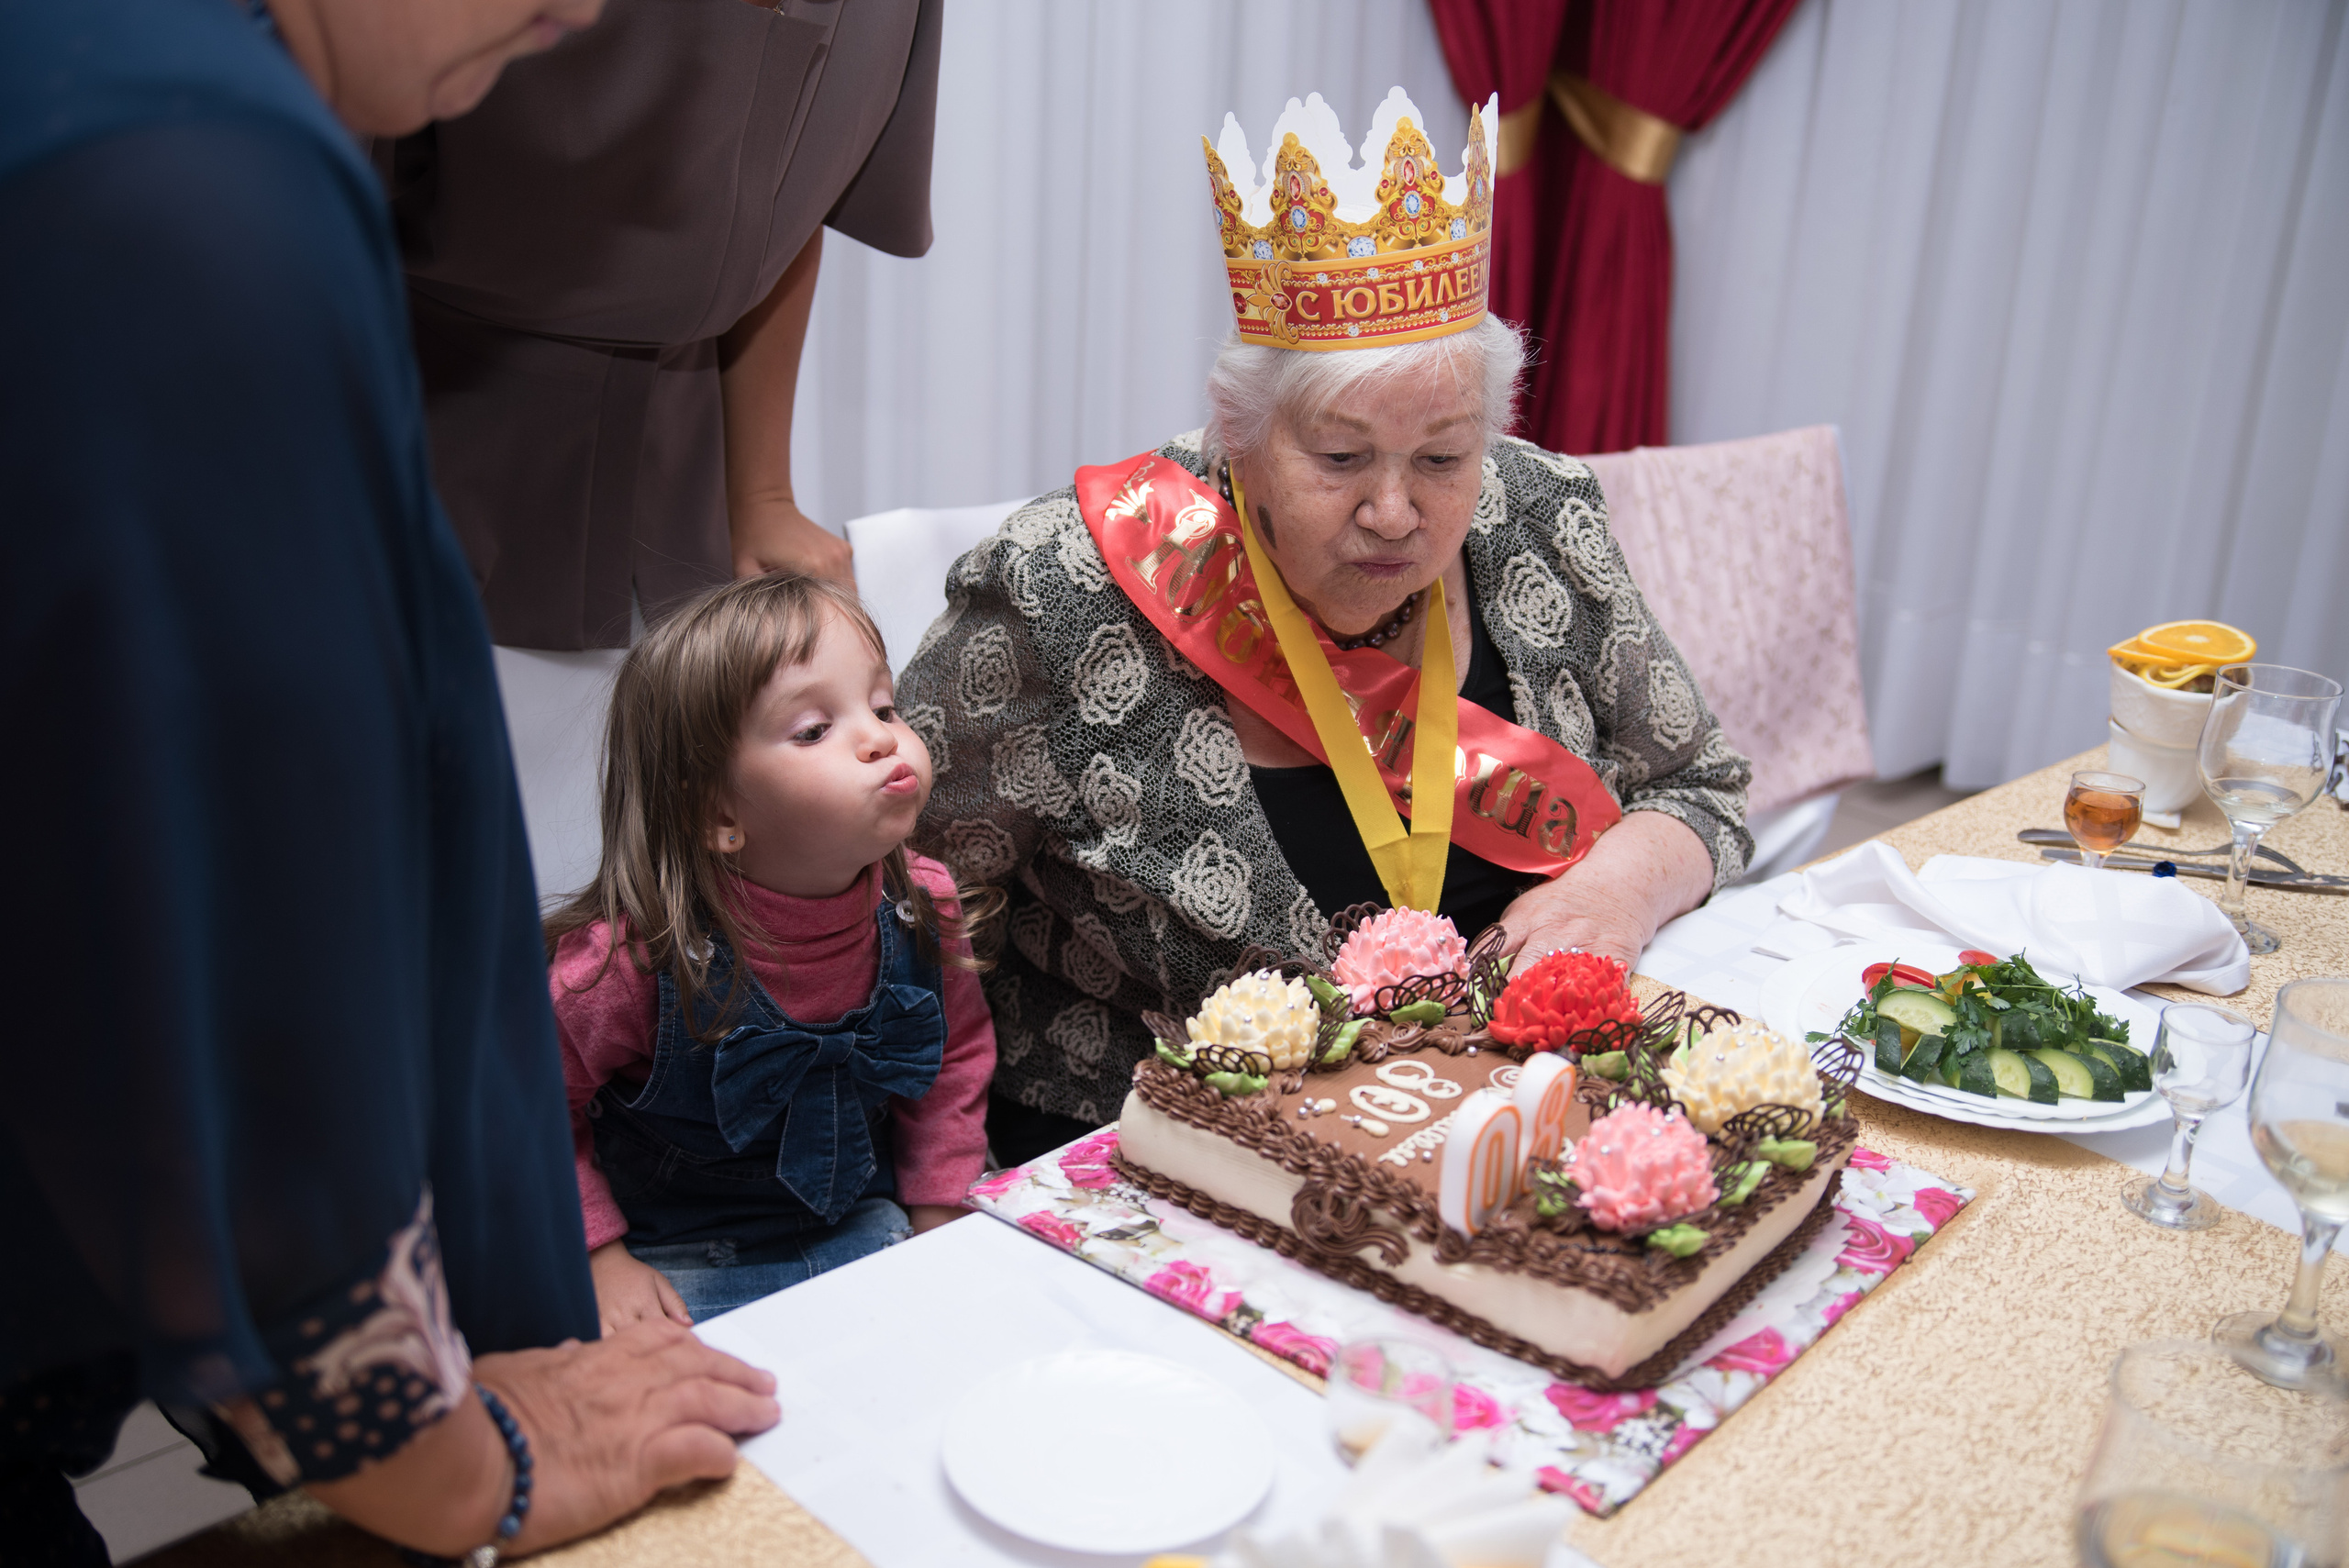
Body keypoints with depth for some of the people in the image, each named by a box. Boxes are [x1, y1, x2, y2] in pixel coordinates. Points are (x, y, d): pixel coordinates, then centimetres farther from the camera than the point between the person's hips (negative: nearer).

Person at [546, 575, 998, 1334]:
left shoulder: (921, 907, -13)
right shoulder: (633, 956, -27)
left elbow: (956, 1055, 6)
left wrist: (940, 1220, 3)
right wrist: (598, 1257, -12)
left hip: (861, 1223, 4)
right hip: (679, 1258, -3)